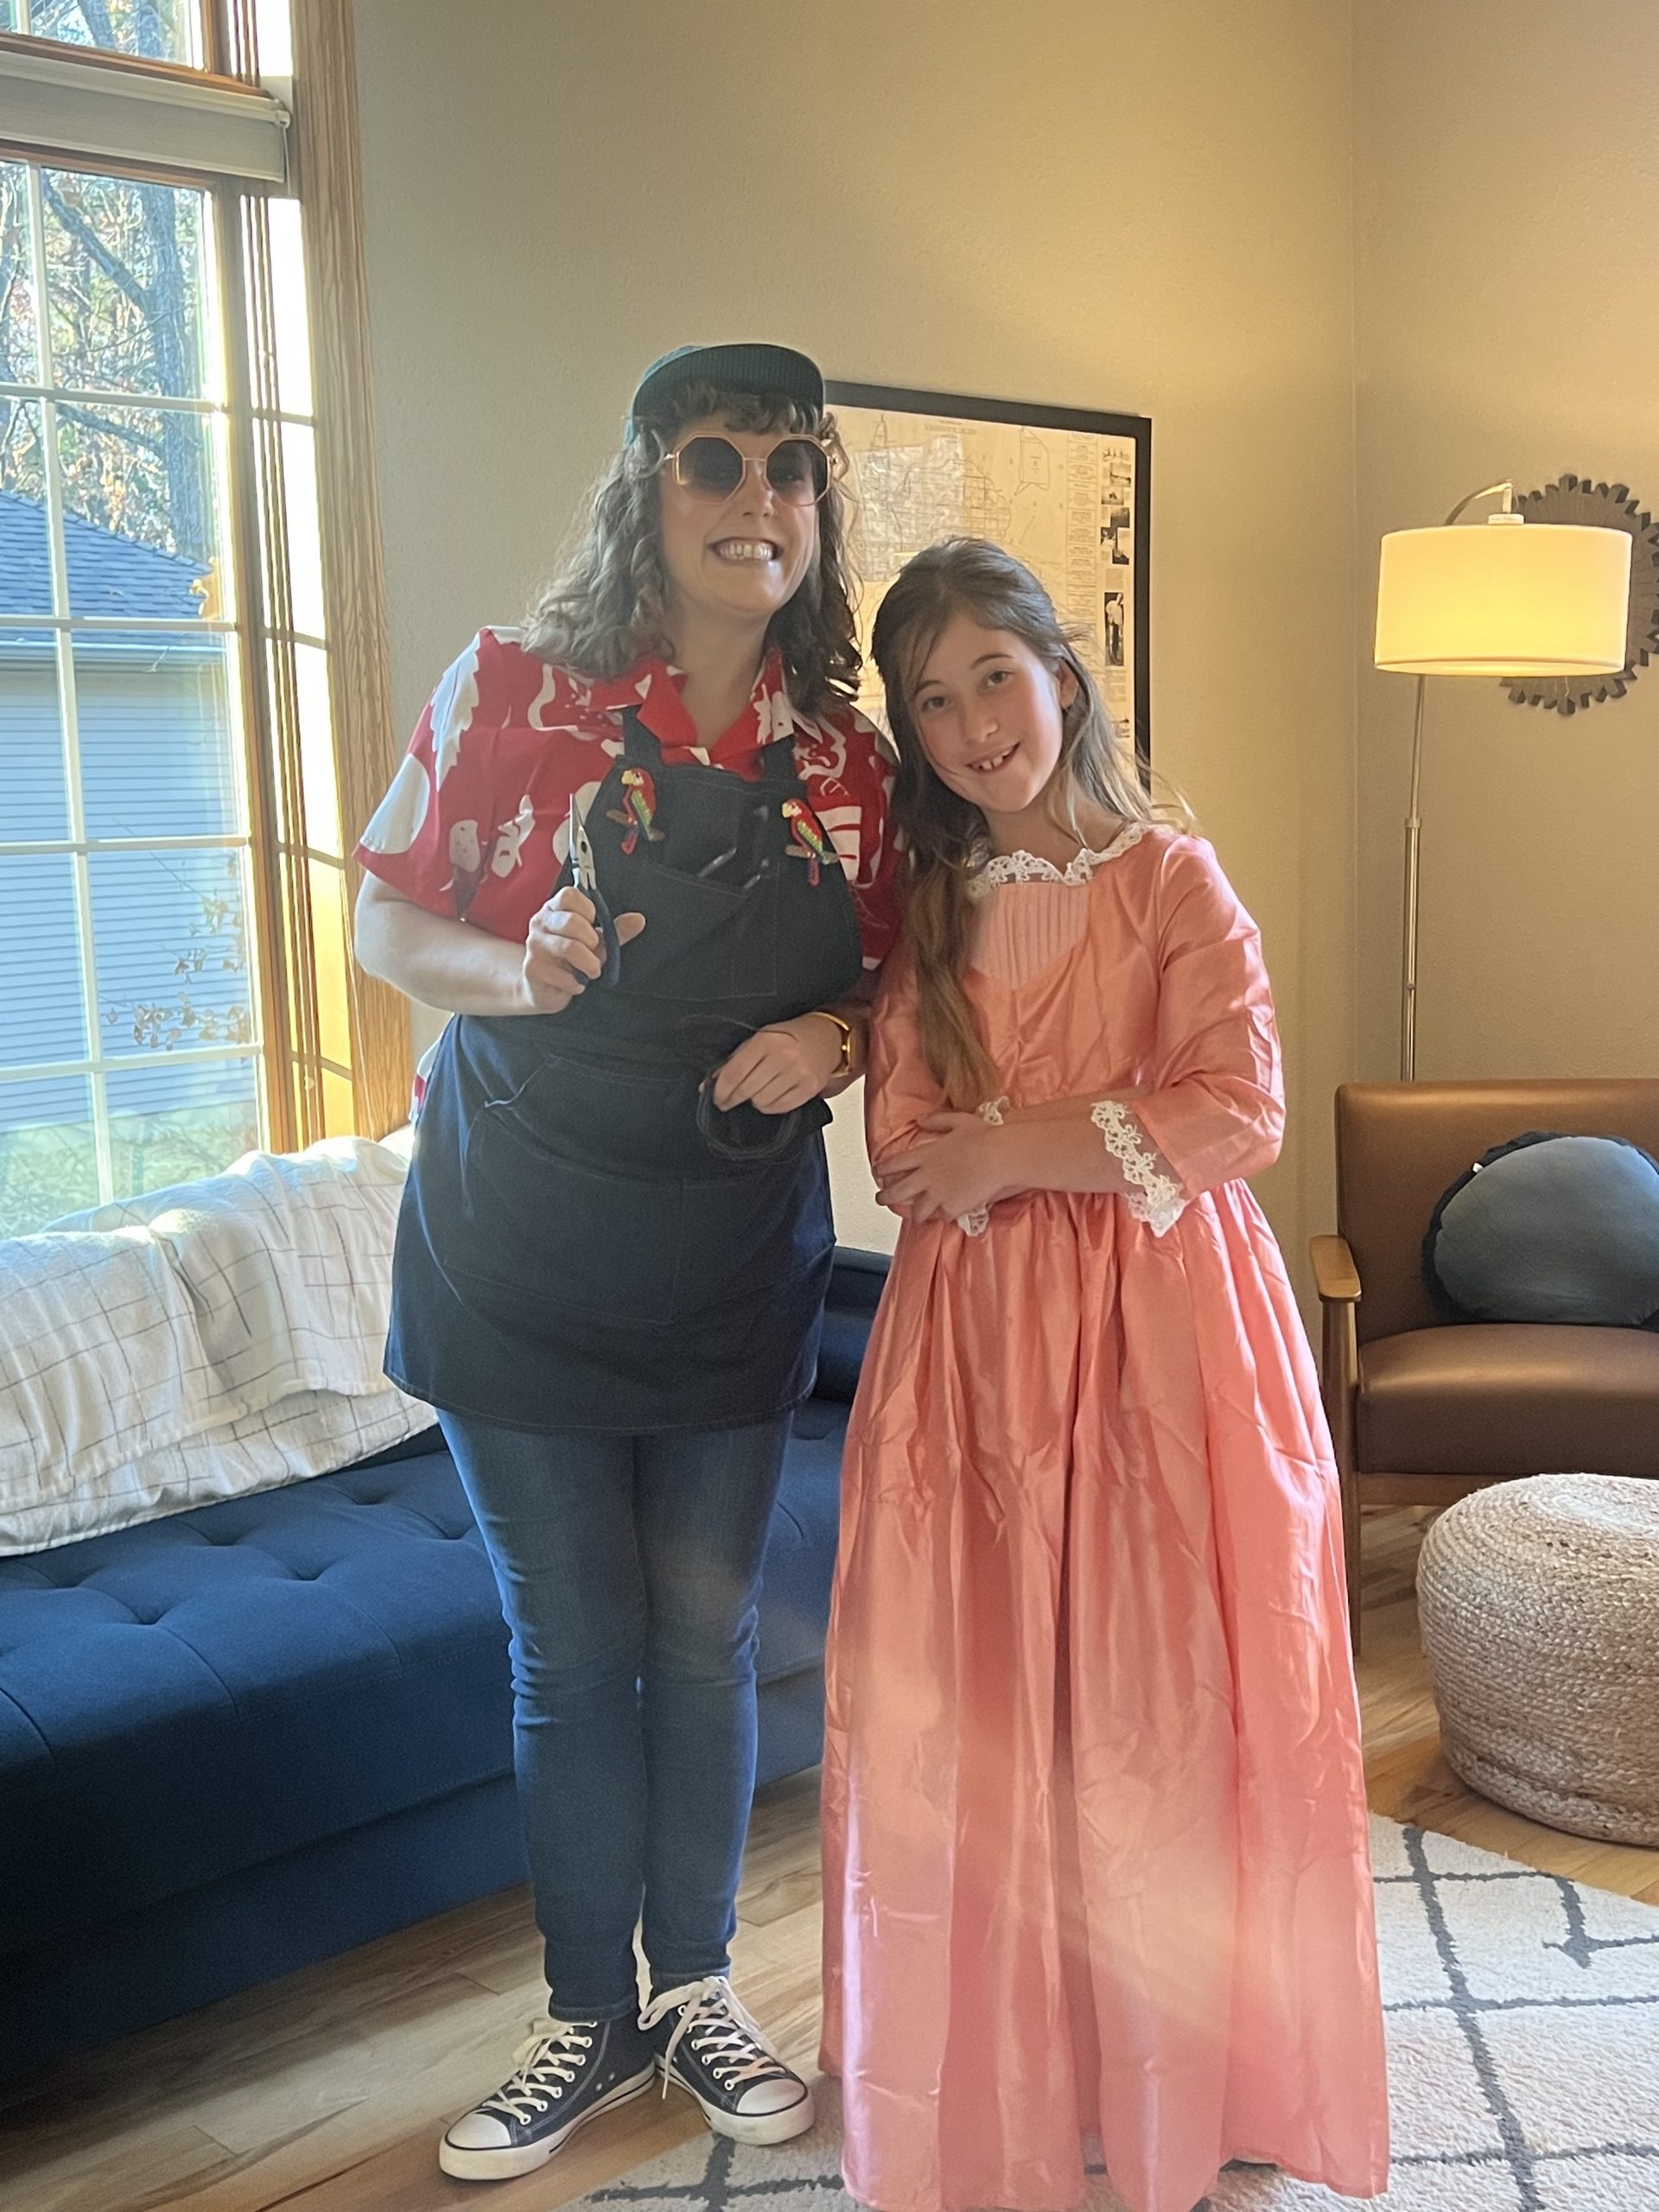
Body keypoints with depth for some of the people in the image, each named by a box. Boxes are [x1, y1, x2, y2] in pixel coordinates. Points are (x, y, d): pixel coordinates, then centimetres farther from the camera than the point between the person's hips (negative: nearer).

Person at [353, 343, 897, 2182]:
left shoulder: (846, 756, 0)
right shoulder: (517, 689, -8)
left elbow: (888, 981, 11)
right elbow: (386, 923, -3)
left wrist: (836, 1035, -12)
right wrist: (517, 970, -23)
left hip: (736, 1263, 3)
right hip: (520, 1252, -2)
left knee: (707, 1640, 14)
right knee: (572, 1657, 8)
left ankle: (697, 1991, 35)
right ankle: (591, 2018, 29)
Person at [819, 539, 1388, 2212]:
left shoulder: (1171, 881, 0)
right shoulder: (923, 913, 9)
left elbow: (1241, 1112, -12)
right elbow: (909, 1159, 0)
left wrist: (1011, 1152, -10)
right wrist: (1113, 1140, -11)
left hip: (1160, 1336, -2)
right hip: (973, 1339, 3)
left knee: (1158, 1709, 4)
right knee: (970, 1718, 5)